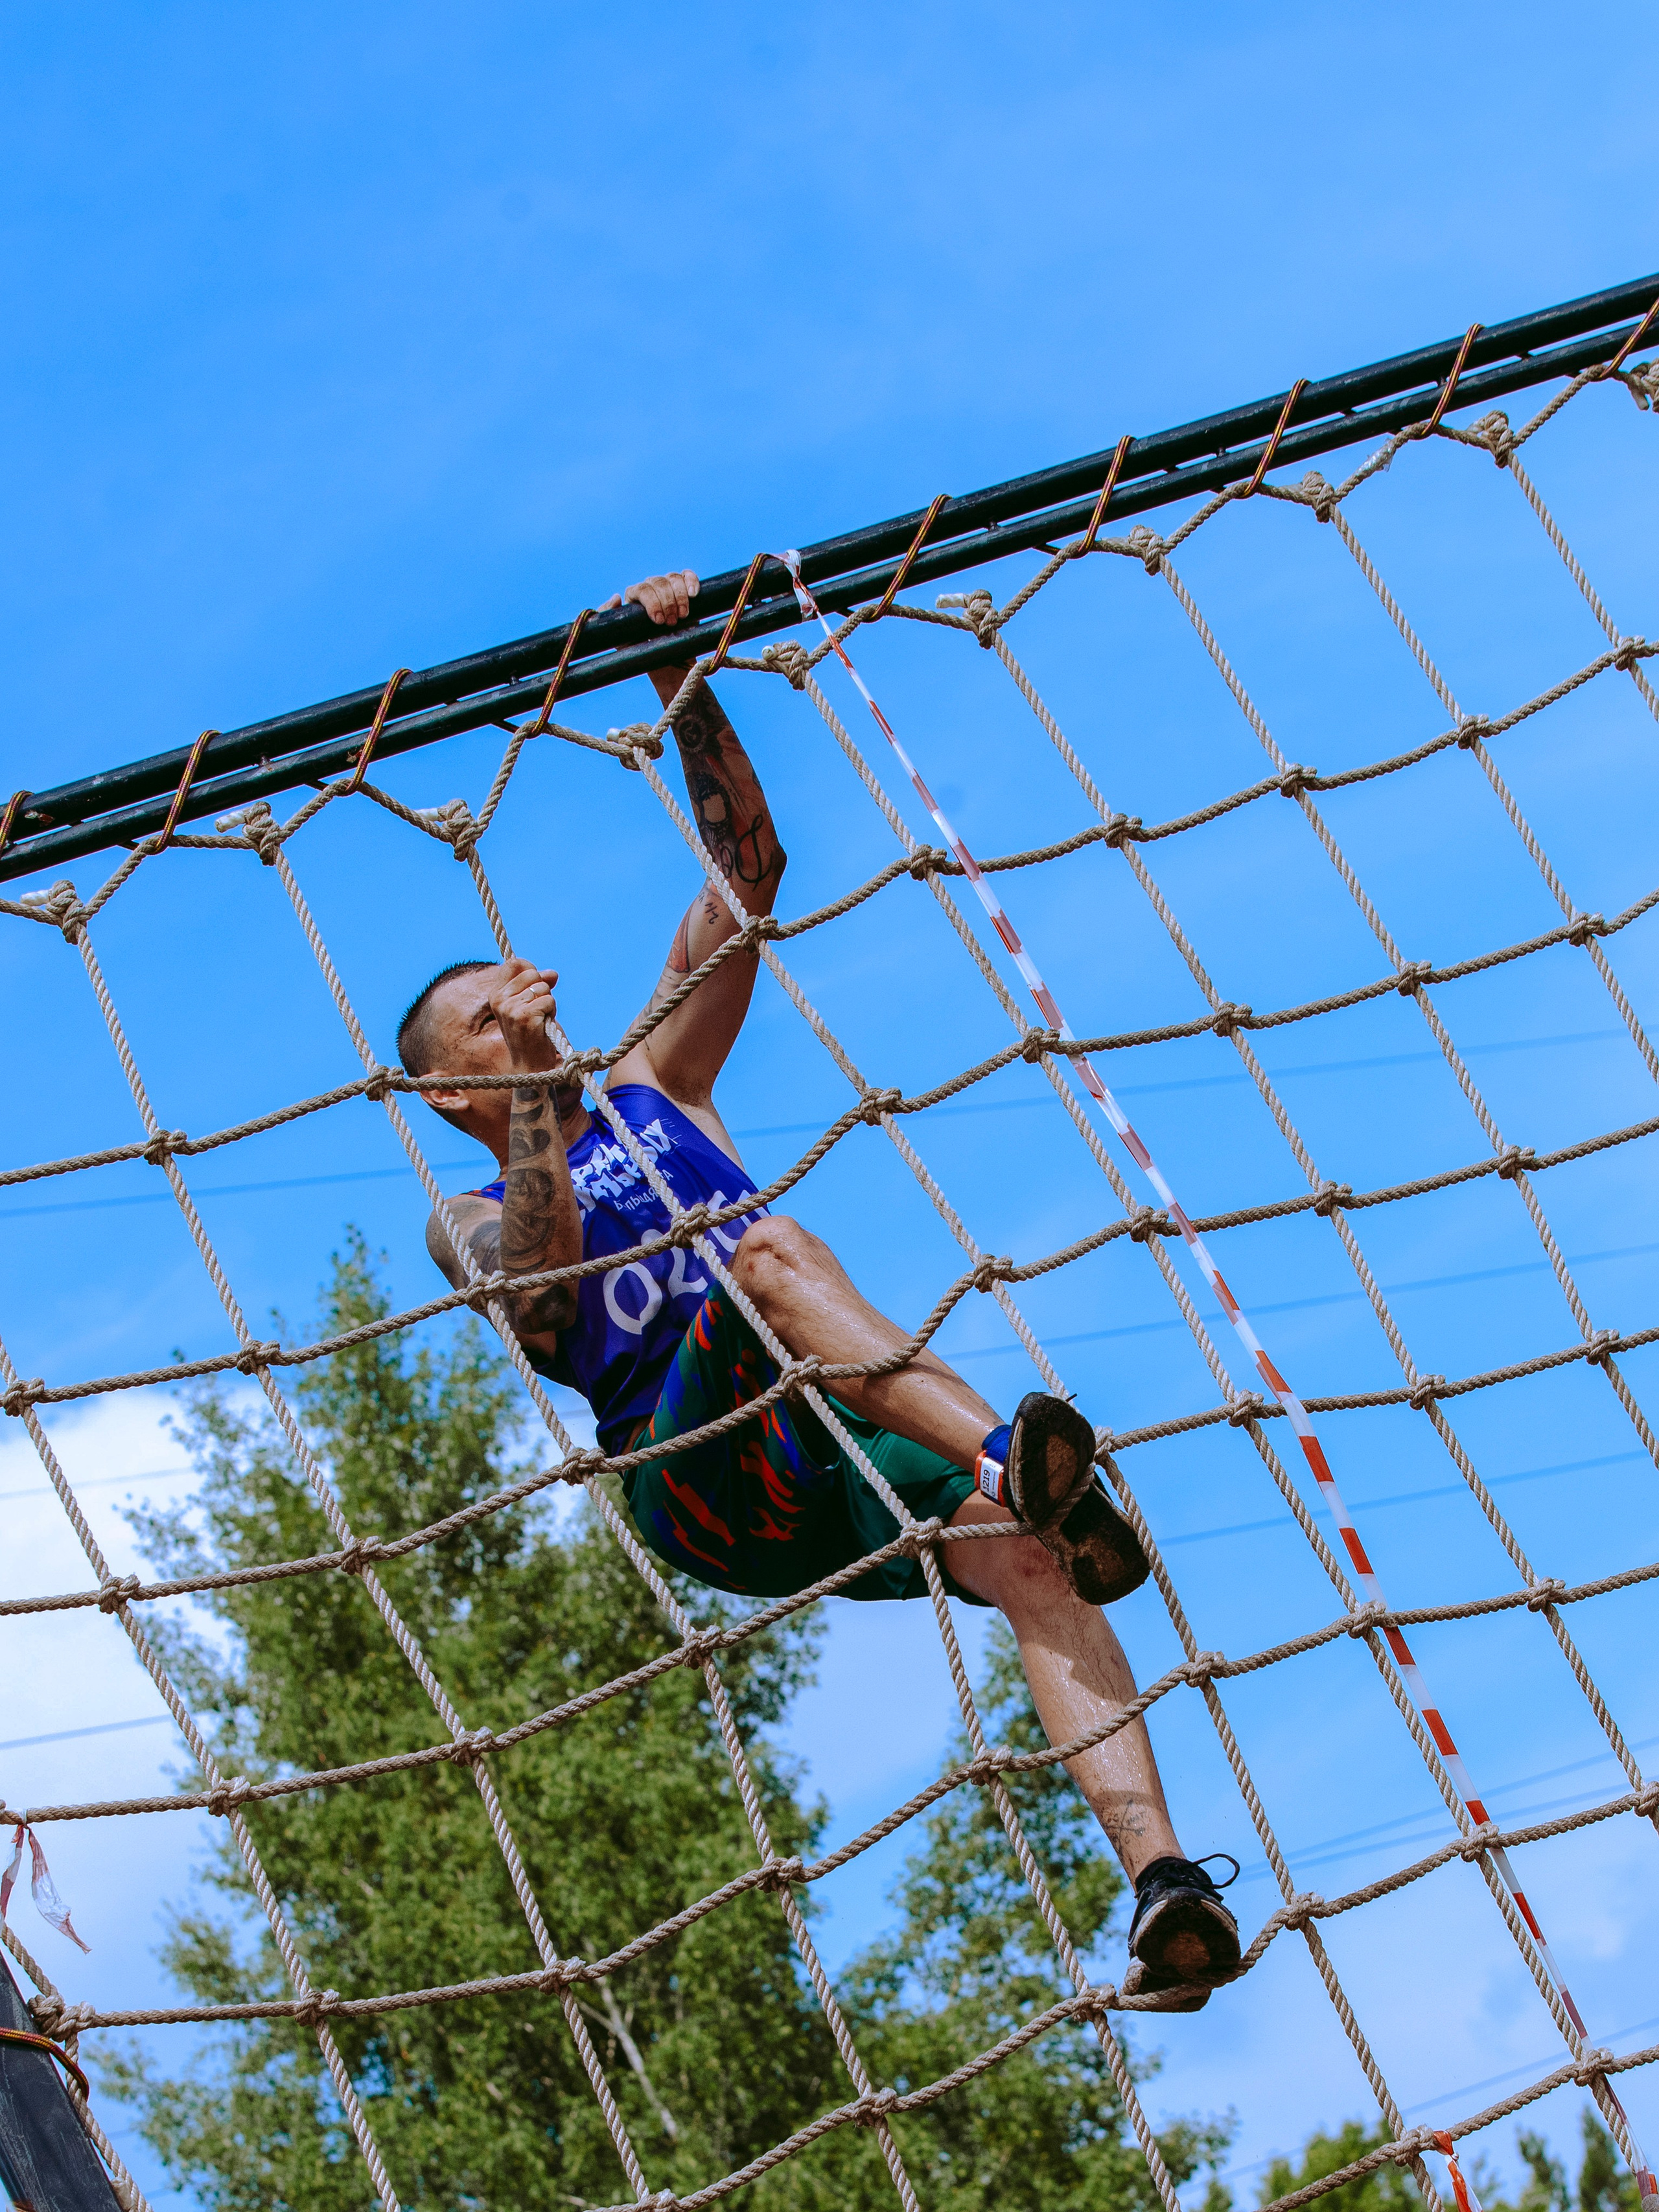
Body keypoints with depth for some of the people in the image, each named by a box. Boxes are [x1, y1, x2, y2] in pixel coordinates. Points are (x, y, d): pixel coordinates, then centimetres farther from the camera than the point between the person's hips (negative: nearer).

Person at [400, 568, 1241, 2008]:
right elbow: (541, 1308, -8)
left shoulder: (650, 1085, 30)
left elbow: (747, 868, 22)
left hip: (841, 1467, 4)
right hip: (697, 1478, -3)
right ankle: (1016, 1456, -53)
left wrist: (683, 678, 13)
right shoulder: (473, 1222, 20)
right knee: (768, 1245, -32)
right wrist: (539, 1103, -16)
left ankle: (1162, 1876, -48)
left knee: (1028, 1558, -29)